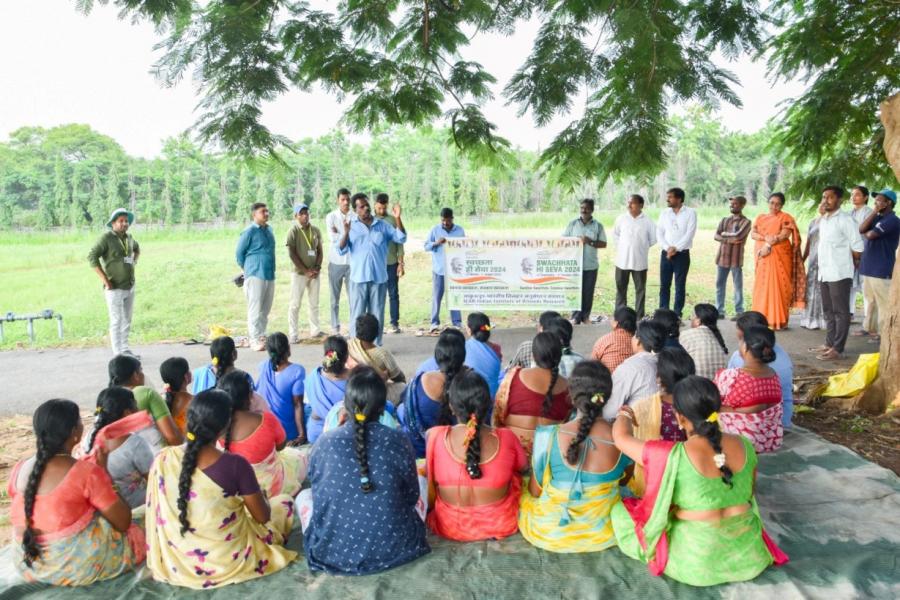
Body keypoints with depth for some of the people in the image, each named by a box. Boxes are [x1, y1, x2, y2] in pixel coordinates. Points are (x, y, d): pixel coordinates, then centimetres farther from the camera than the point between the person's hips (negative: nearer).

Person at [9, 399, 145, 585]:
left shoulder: (20, 469, -3)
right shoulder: (87, 472, -21)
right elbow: (123, 522, -12)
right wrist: (104, 471, -7)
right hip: (77, 566, -6)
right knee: (139, 534, 15)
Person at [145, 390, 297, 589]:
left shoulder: (163, 459, -14)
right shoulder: (235, 464, -26)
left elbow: (156, 513, 3)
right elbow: (263, 517, -12)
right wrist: (260, 496, 10)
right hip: (228, 562, -5)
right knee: (285, 501, 15)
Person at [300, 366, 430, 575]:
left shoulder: (324, 443, -10)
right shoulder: (398, 441, -12)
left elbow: (318, 494, 5)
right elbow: (412, 497, 0)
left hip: (333, 552, 1)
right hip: (393, 549, -1)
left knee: (304, 495, 28)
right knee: (421, 479, 23)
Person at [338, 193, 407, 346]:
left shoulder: (382, 225, 8)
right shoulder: (351, 227, 2)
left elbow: (401, 238, 2)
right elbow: (341, 250, -4)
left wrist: (398, 218, -9)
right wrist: (346, 233, -20)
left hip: (379, 277, 2)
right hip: (358, 278, -2)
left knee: (377, 314, 9)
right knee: (357, 314, 2)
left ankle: (376, 346, 18)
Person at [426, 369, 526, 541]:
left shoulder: (435, 436, -23)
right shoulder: (507, 439, -20)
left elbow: (430, 480, -4)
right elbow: (522, 466, 3)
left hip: (450, 528, -1)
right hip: (501, 527, 1)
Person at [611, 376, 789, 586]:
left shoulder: (673, 457, -23)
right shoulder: (743, 445, -8)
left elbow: (621, 437, -9)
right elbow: (748, 496, 8)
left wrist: (624, 415, 12)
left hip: (696, 562, -6)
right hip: (747, 555, 6)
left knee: (620, 510, 10)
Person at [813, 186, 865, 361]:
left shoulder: (845, 220, -9)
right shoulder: (823, 220, 15)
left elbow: (857, 246, -11)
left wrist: (849, 263, 2)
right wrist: (821, 269, 13)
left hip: (839, 274, -8)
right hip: (824, 273, 8)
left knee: (840, 312, -3)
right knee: (829, 311, 14)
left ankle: (838, 349, -1)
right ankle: (829, 344, 23)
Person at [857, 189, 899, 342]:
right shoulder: (877, 218, 14)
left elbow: (870, 235, -19)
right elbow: (861, 229, -2)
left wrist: (866, 232, 4)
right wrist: (874, 212, -5)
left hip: (882, 269, -9)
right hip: (869, 267, 9)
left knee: (884, 303, -3)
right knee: (870, 301, 16)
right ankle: (870, 328, 25)